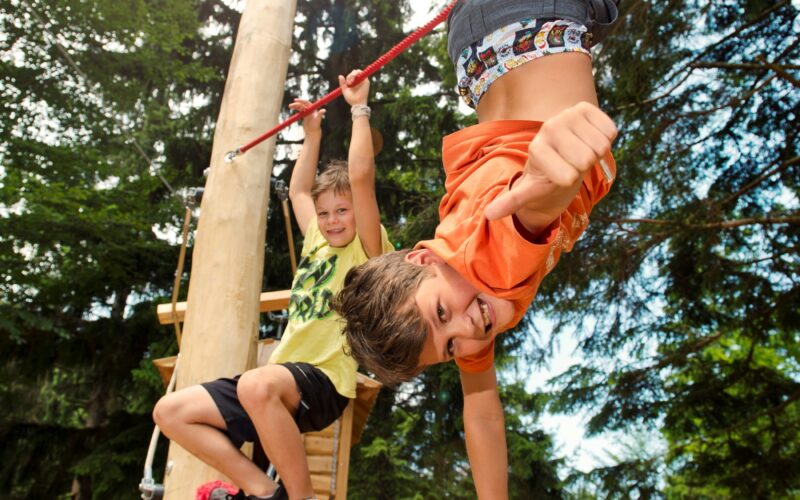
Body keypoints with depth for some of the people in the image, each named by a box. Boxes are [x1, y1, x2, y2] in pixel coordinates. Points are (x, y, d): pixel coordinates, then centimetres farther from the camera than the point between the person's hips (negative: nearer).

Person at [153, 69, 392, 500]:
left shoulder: (366, 250, 0)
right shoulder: (318, 243, 20)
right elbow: (298, 191, 34)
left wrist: (359, 108, -4)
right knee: (170, 411, -2)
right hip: (280, 379, 8)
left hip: (323, 384, -8)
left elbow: (360, 176, -12)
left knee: (258, 385, -41)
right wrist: (312, 134, 36)